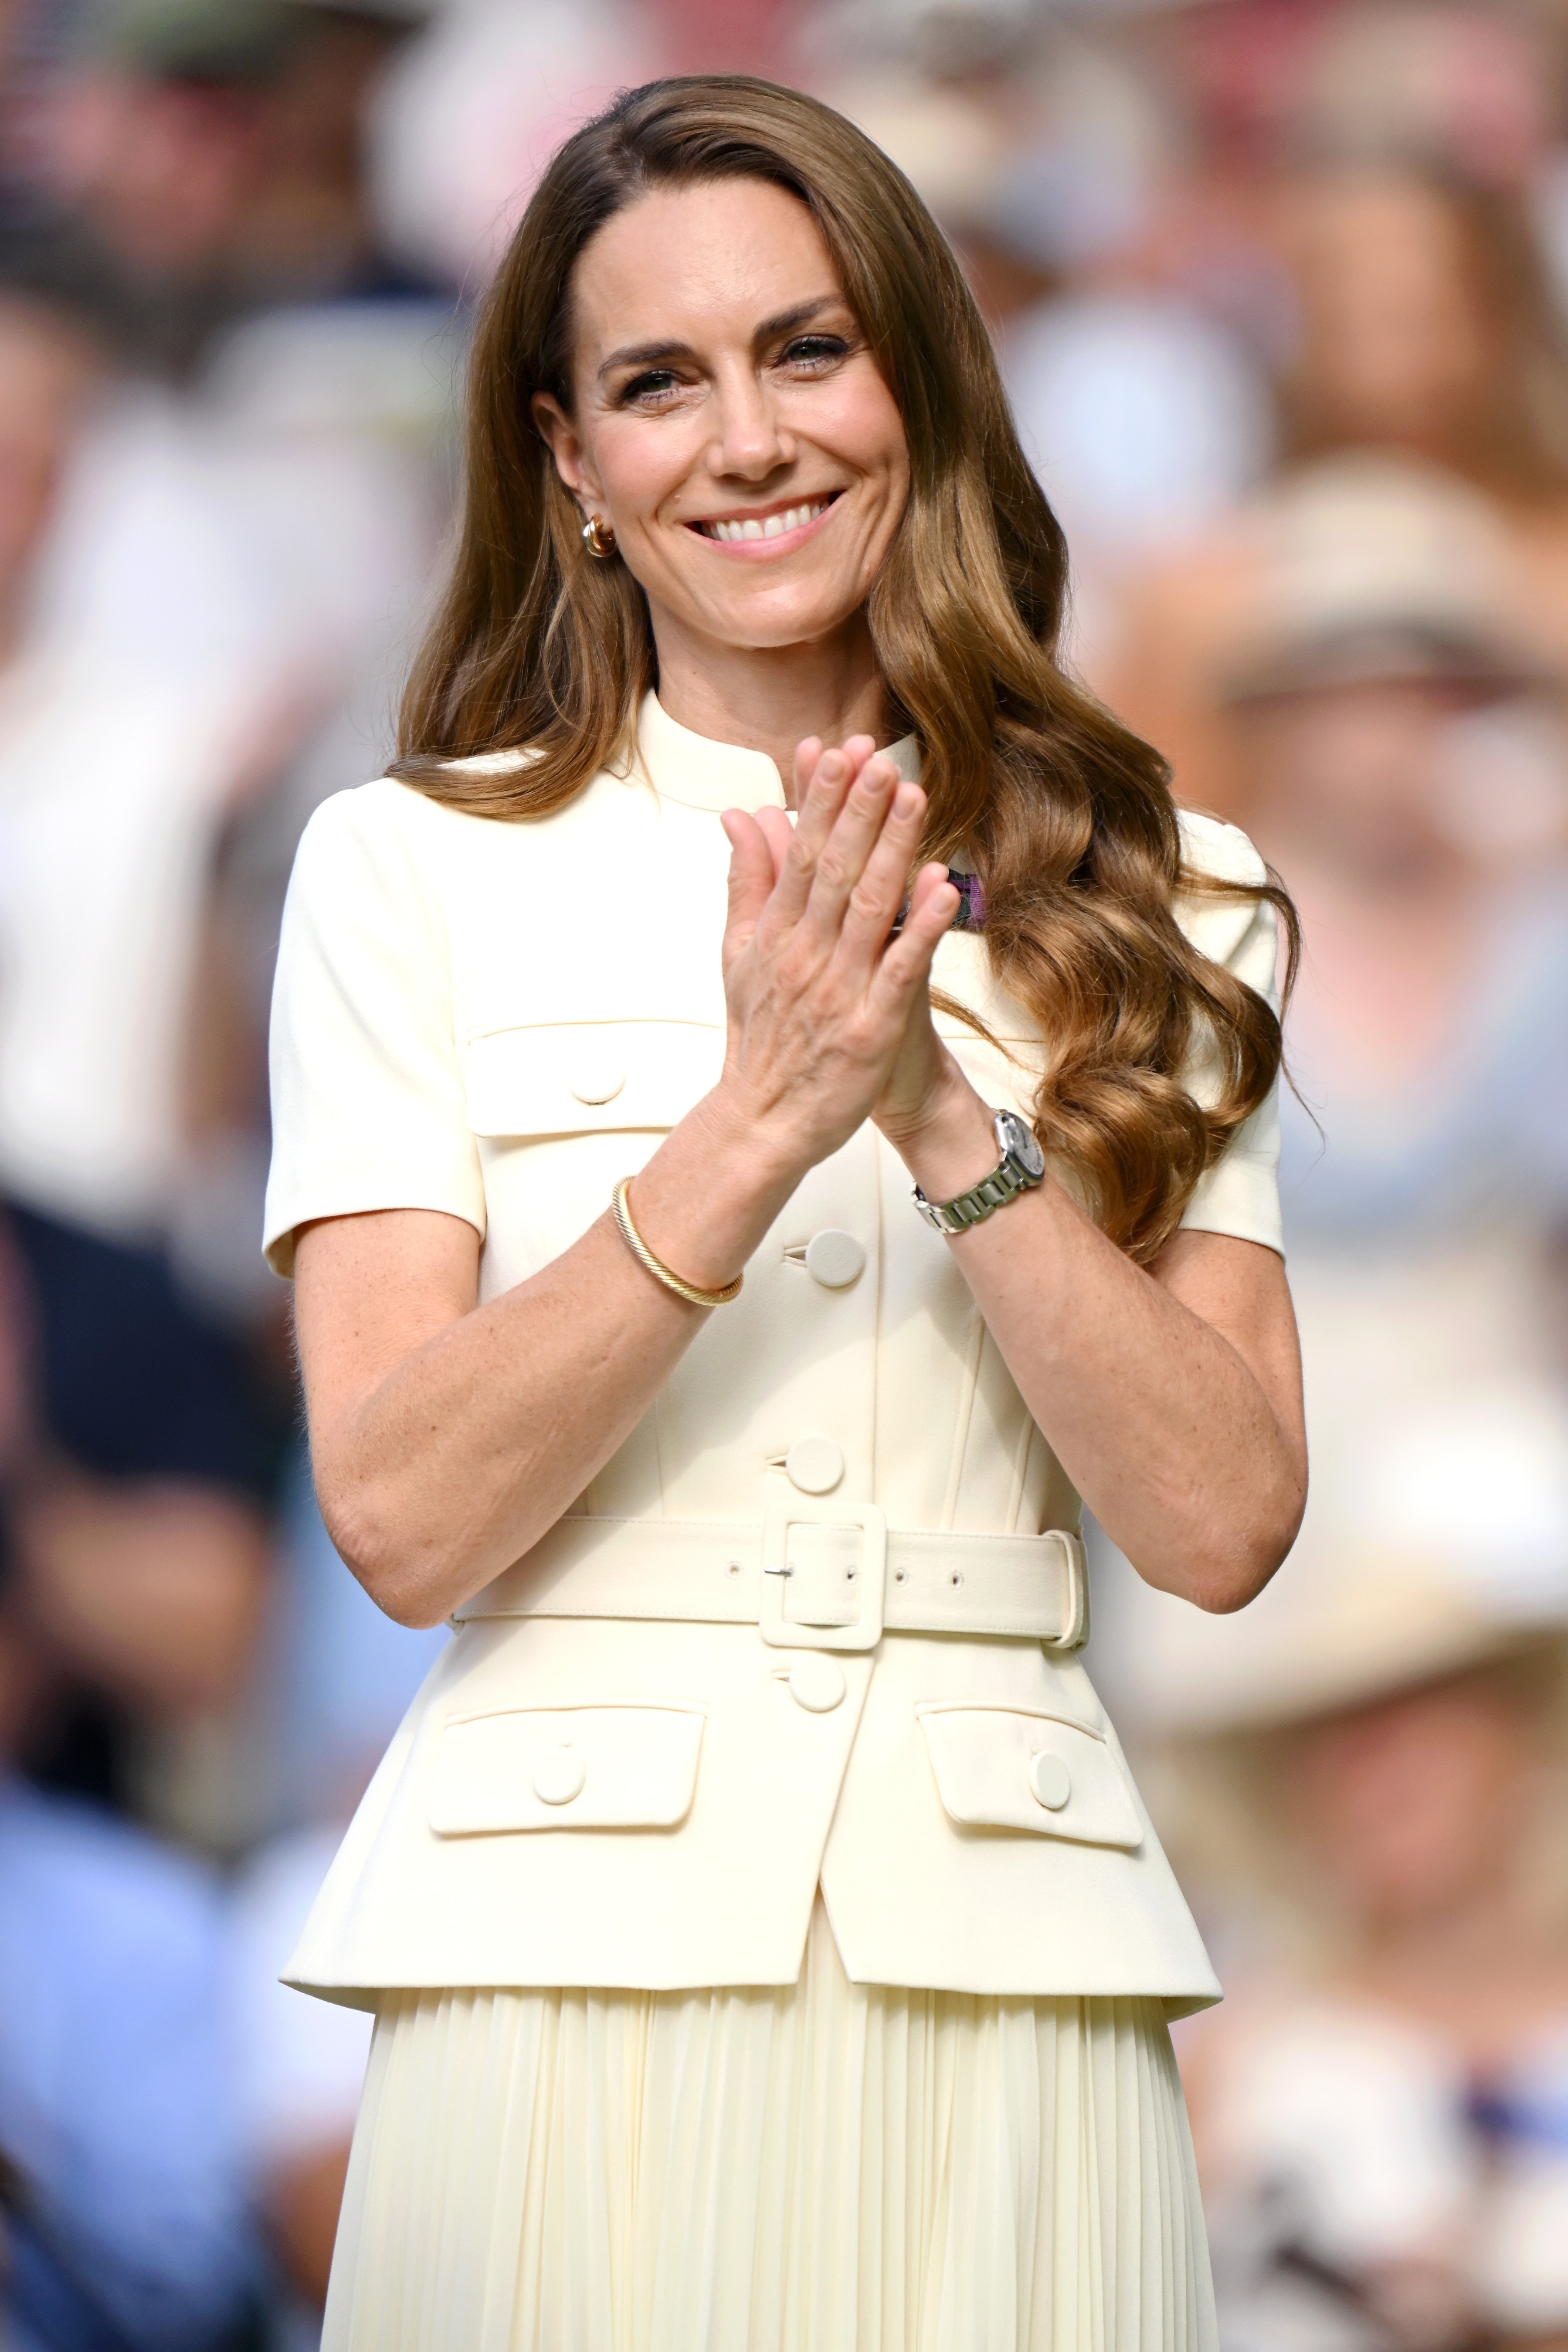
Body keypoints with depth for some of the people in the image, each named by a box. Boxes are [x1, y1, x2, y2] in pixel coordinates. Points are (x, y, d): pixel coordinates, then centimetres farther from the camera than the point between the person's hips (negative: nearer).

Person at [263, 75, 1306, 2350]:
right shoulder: (413, 870, 3)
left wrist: (943, 1107, -13)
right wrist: (752, 1126, -17)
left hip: (1009, 1972, 2)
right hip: (575, 1952, -1)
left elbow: (1223, 1519, -2)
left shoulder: (1152, 901, 9)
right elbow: (401, 1517, -7)